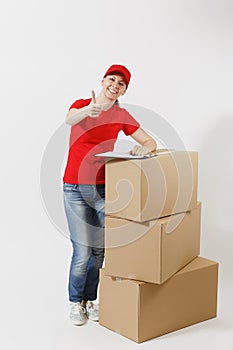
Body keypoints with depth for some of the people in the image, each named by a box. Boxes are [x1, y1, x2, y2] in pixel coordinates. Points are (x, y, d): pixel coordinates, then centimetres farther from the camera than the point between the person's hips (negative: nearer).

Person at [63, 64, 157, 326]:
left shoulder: (122, 116, 5)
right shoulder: (82, 104, -4)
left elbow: (150, 142, 5)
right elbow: (69, 119, -28)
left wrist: (143, 148, -19)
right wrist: (87, 111, -51)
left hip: (103, 187, 3)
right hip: (75, 187, -3)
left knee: (98, 249, 7)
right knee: (82, 250, -4)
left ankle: (90, 299, 26)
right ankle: (75, 302, 18)